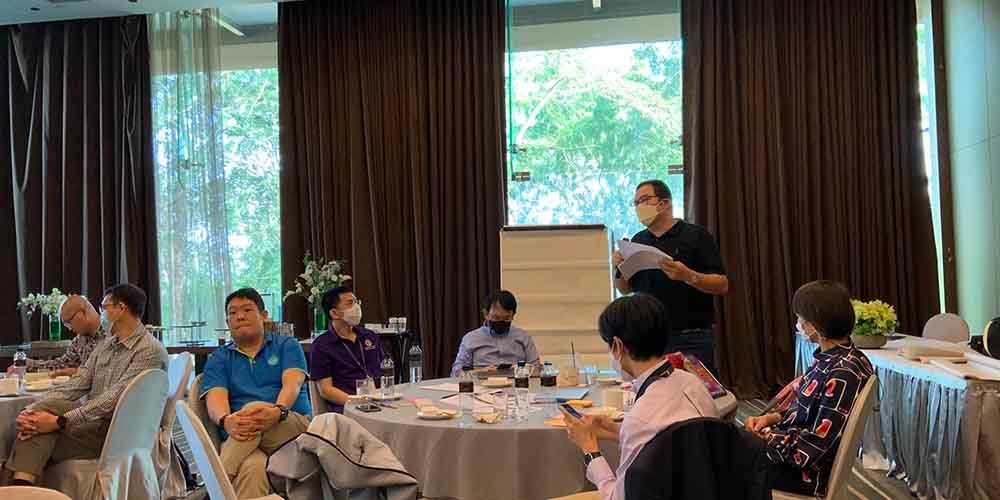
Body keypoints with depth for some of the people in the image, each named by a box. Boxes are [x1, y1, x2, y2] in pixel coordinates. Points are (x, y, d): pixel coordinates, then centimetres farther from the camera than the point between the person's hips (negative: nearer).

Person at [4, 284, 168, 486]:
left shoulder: (151, 350, -13)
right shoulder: (104, 345, 16)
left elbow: (114, 399, -21)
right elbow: (76, 385, 6)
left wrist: (60, 421, -25)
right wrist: (33, 410, -10)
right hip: (94, 421, 7)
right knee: (45, 407, -18)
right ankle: (20, 486, -20)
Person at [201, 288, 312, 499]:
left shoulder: (287, 345, 14)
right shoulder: (218, 359, 18)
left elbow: (292, 384, -5)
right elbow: (215, 400, -1)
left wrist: (278, 411, -29)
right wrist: (226, 421, -27)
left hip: (295, 427, 0)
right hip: (240, 439, 0)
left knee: (253, 407, -33)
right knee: (253, 469, -37)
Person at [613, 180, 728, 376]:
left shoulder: (696, 235, -2)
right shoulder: (638, 240, 12)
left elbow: (722, 285, -7)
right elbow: (626, 289, 17)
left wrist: (688, 276, -24)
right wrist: (619, 268, -2)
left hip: (691, 338, -4)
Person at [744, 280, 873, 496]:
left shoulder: (842, 375, -28)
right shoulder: (831, 358, 0)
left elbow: (812, 449, -26)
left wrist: (764, 437, -14)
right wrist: (770, 418, -2)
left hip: (809, 473, -8)